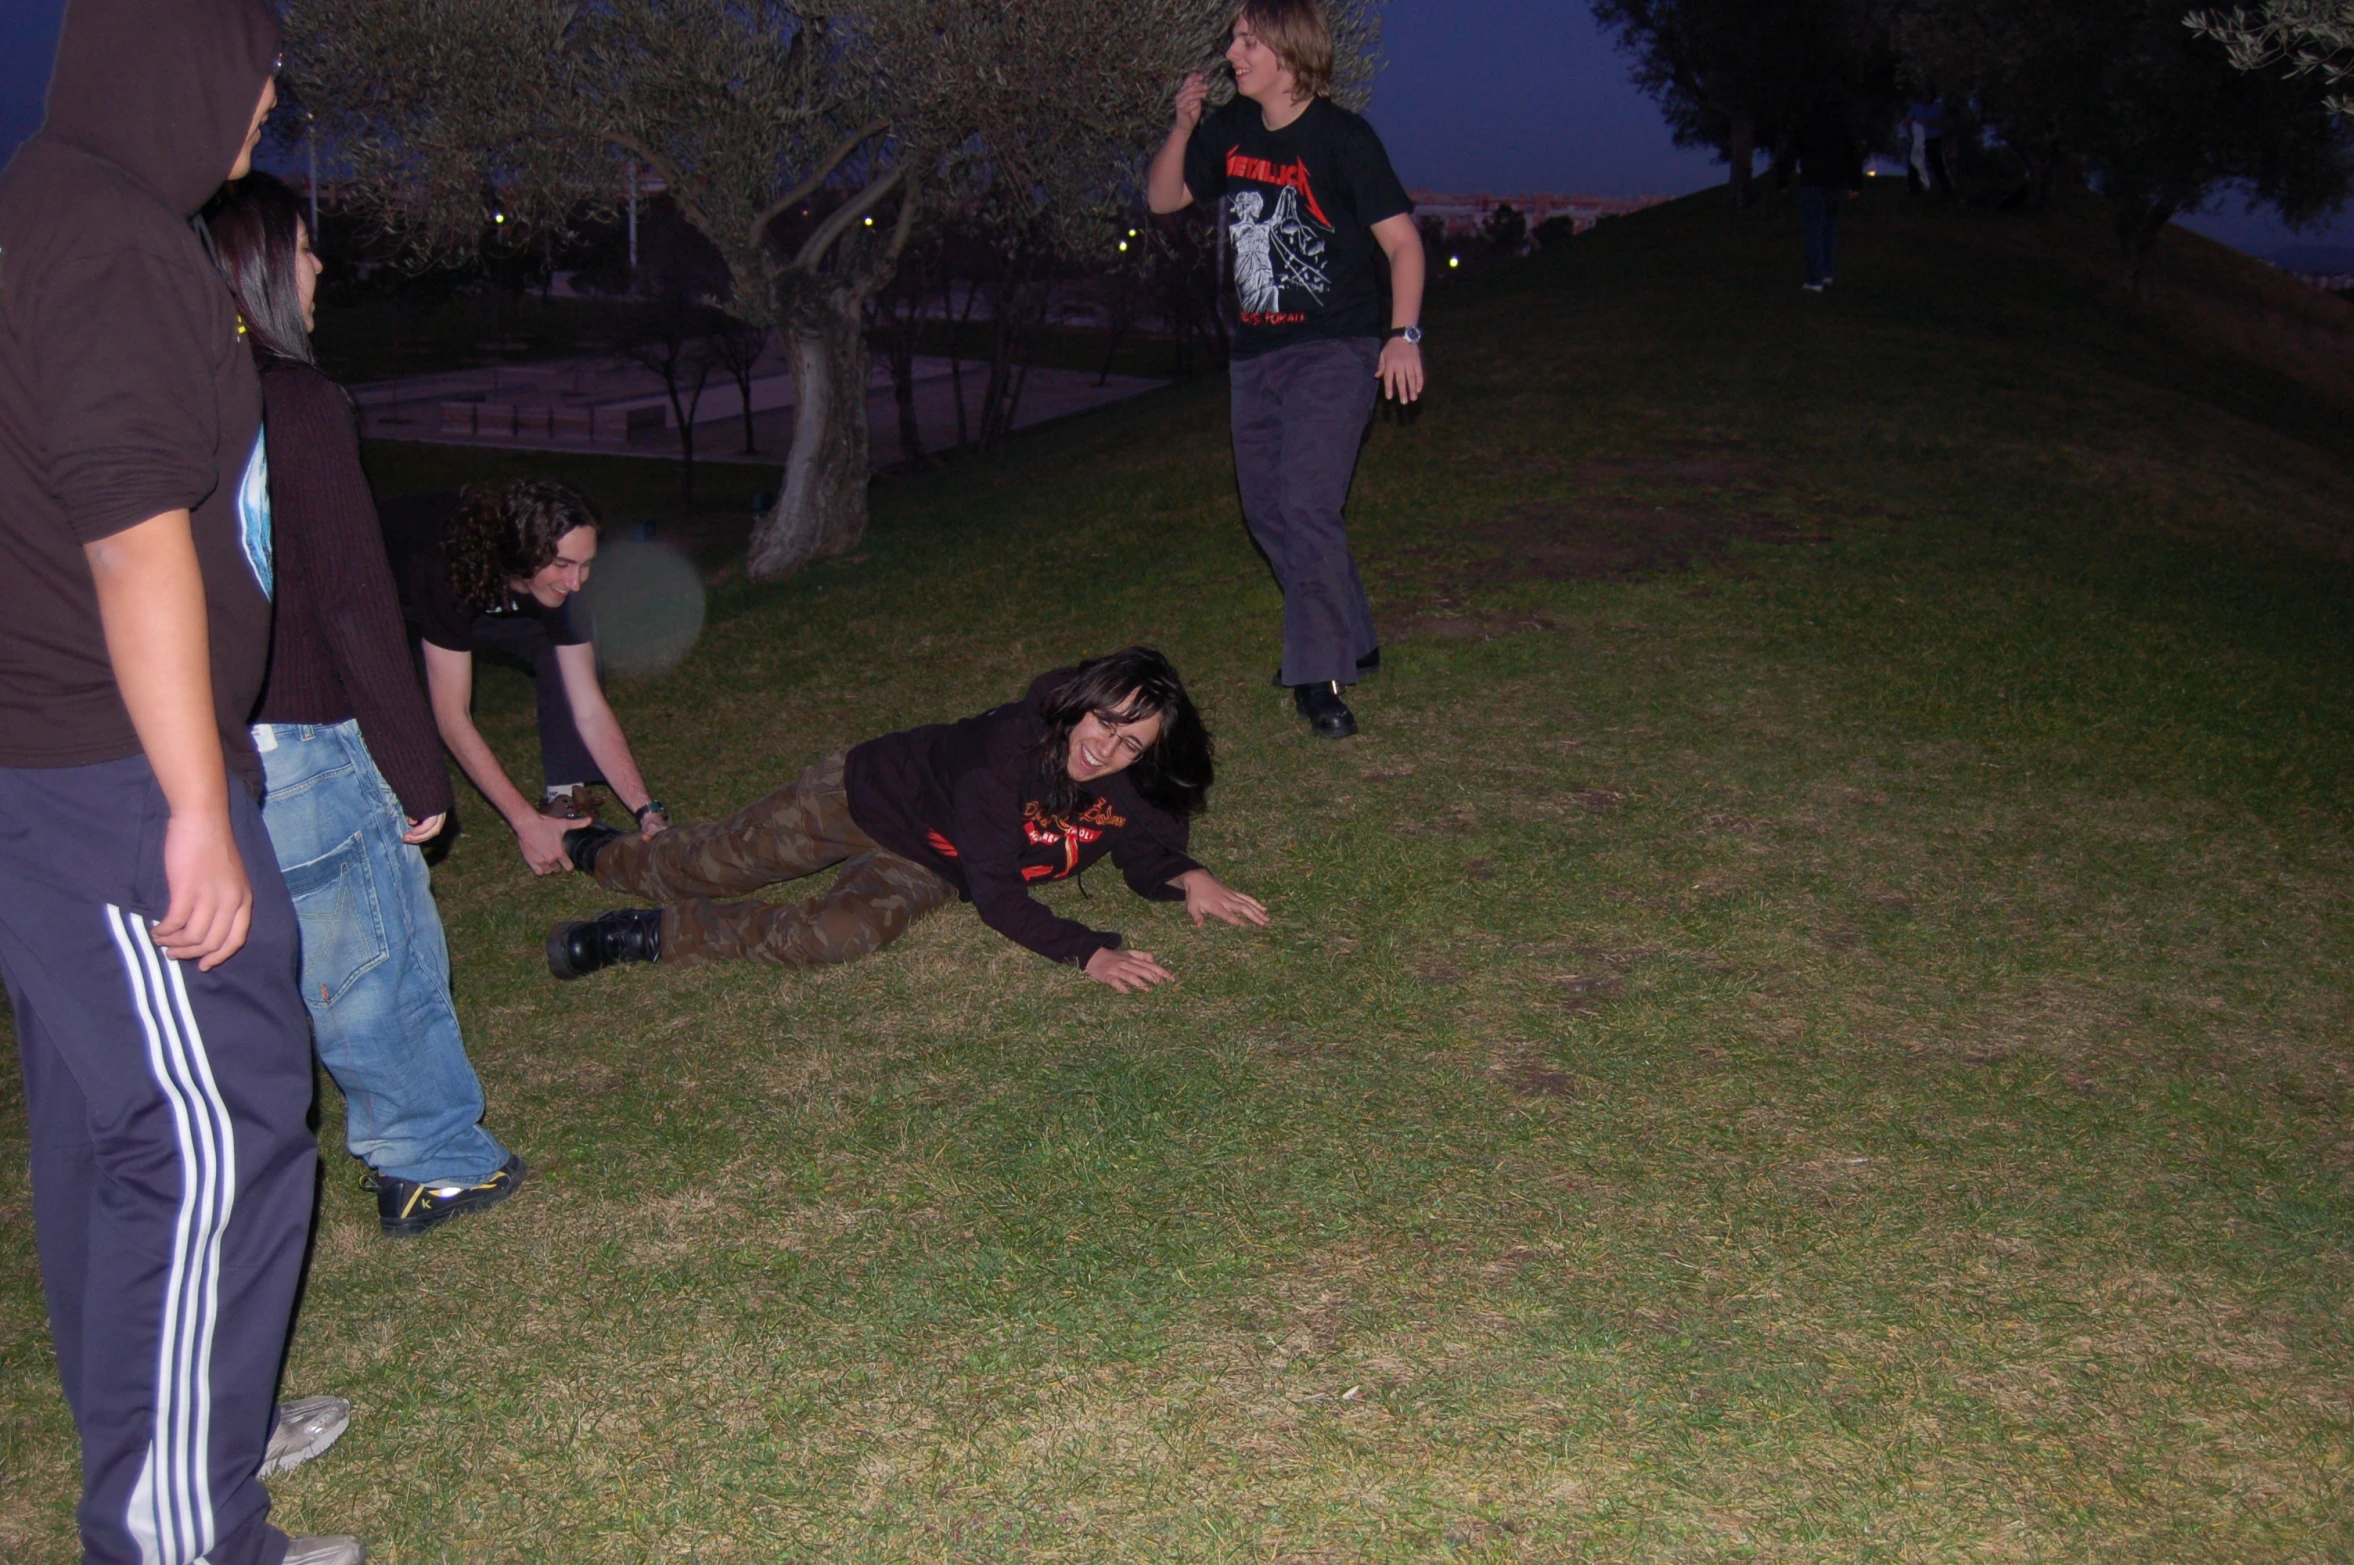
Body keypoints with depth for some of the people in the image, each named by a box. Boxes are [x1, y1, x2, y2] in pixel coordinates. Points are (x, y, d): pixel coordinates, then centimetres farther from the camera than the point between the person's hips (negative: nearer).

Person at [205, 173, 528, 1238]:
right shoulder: (299, 402, -15)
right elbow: (352, 603, -16)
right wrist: (417, 767, -10)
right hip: (305, 744, -7)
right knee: (386, 959, 9)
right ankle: (436, 1163, 23)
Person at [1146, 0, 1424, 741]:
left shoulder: (1343, 138, -11)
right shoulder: (1231, 130, 7)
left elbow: (1401, 239, -11)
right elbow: (1163, 198, 15)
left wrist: (1405, 334, -22)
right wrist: (1183, 128, -2)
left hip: (1335, 350, -7)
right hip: (1256, 352, 7)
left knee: (1306, 506, -18)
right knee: (1267, 511, 12)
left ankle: (1319, 677, -10)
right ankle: (1351, 641, 29)